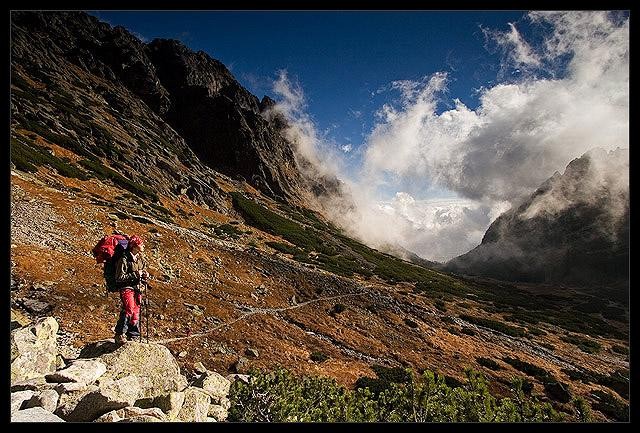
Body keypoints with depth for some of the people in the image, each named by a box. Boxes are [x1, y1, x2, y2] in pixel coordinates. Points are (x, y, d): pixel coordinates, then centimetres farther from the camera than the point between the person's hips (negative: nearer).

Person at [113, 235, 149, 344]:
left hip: (138, 288, 7)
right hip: (126, 288, -7)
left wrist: (145, 275, 1)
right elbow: (119, 278, -16)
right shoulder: (124, 259, -14)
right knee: (129, 309, -24)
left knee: (136, 312, 9)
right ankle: (119, 334, -14)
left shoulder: (141, 258, 9)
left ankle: (133, 336, 20)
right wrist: (135, 274, -19)